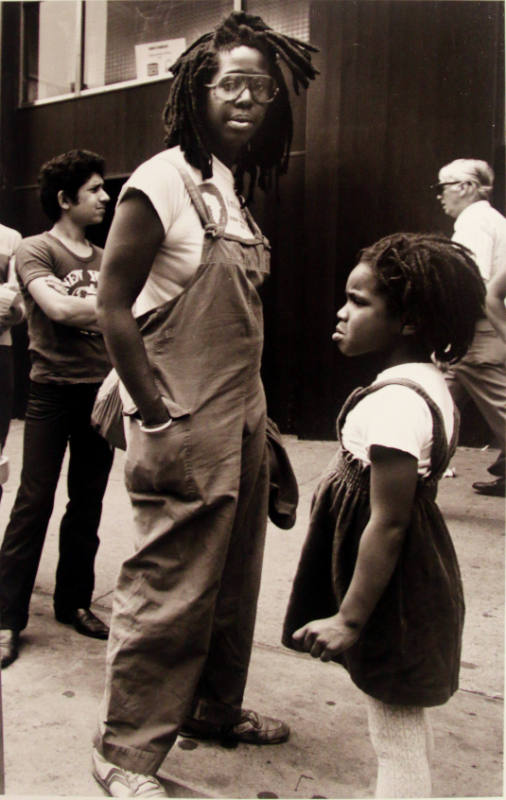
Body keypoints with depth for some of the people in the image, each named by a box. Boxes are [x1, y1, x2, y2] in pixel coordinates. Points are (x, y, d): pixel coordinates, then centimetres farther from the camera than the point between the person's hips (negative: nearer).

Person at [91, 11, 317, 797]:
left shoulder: (230, 187, 12)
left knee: (233, 582, 18)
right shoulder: (161, 183, -11)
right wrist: (159, 418, -15)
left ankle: (216, 709, 39)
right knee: (170, 593, 0)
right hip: (185, 429, -8)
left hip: (241, 418, 8)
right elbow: (113, 305, -14)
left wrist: (255, 413, 12)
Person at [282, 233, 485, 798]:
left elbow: (387, 523, -25)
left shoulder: (394, 402, -26)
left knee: (396, 736, 6)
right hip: (419, 577, 10)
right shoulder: (427, 381, 5)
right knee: (405, 722, 26)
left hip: (390, 591, -10)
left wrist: (350, 618, -21)